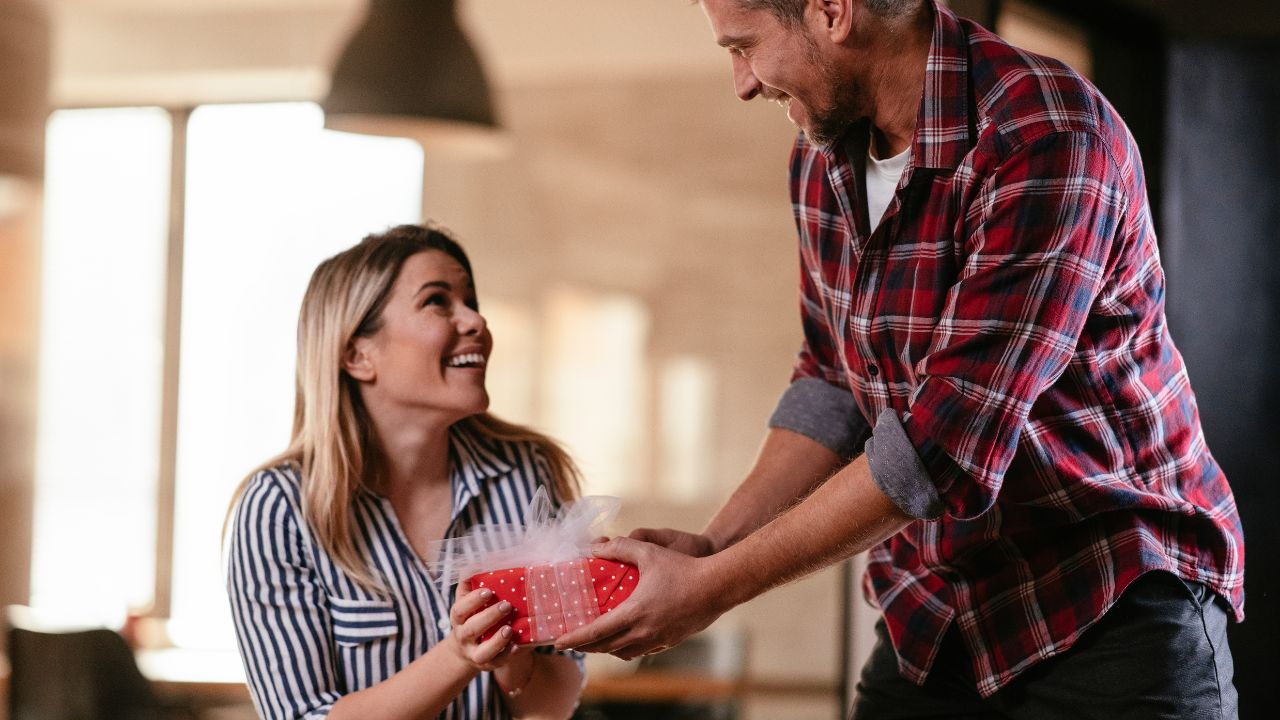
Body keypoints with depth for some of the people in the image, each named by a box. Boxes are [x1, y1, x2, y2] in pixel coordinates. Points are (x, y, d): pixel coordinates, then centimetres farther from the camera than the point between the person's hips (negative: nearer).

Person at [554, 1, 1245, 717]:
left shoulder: (1050, 140, -24)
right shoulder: (823, 159, 3)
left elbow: (944, 445, -27)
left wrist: (713, 586, -23)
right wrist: (712, 544, -3)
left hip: (1114, 611, -6)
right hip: (931, 618, 7)